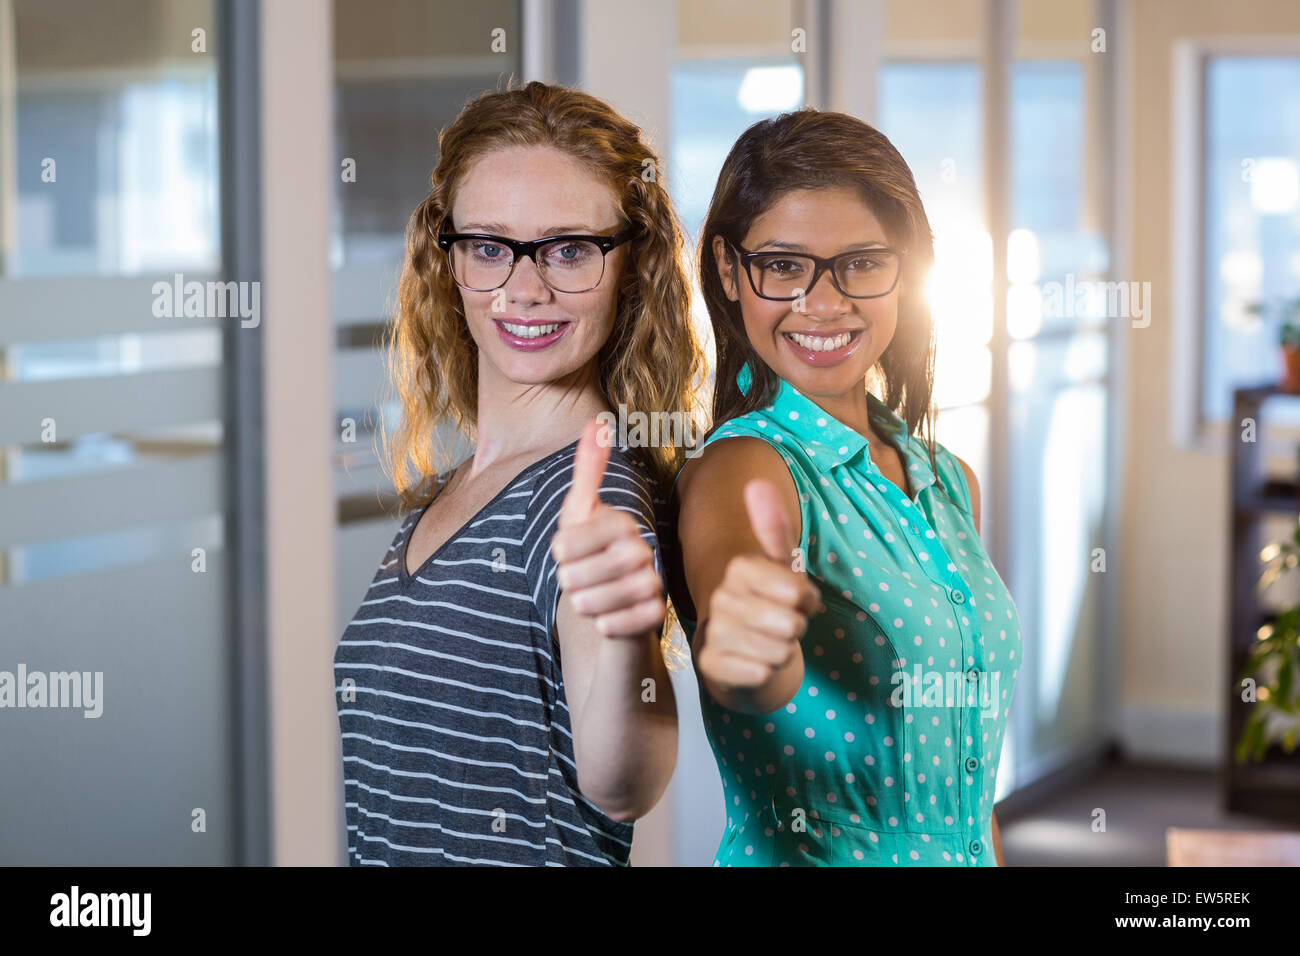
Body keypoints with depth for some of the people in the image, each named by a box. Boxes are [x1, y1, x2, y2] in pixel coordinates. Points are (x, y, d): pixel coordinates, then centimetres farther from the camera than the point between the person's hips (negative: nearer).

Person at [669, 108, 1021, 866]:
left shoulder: (950, 483, 6)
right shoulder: (741, 469, -16)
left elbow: (959, 760, 13)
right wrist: (733, 647, -58)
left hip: (965, 852, 7)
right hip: (806, 856, -6)